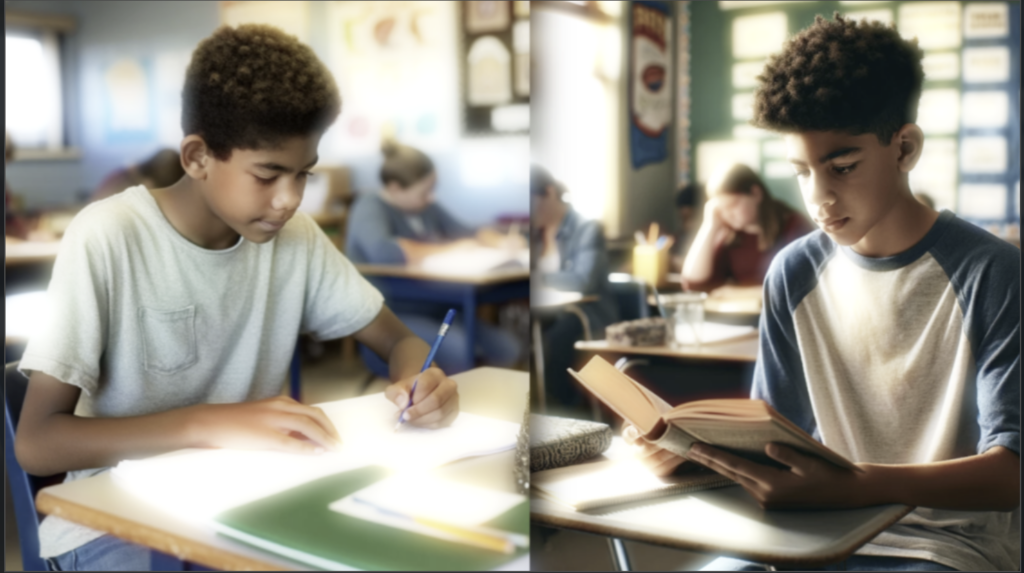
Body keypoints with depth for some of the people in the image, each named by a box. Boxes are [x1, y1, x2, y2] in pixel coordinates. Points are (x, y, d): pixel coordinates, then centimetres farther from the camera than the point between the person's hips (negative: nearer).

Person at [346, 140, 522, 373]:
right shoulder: (371, 208, -11)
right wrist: (448, 248, -21)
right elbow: (382, 251, -32)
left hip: (433, 310, 7)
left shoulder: (426, 208, 10)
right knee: (457, 346, -32)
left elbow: (468, 234, 19)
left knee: (507, 347, -13)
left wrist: (500, 241, -5)